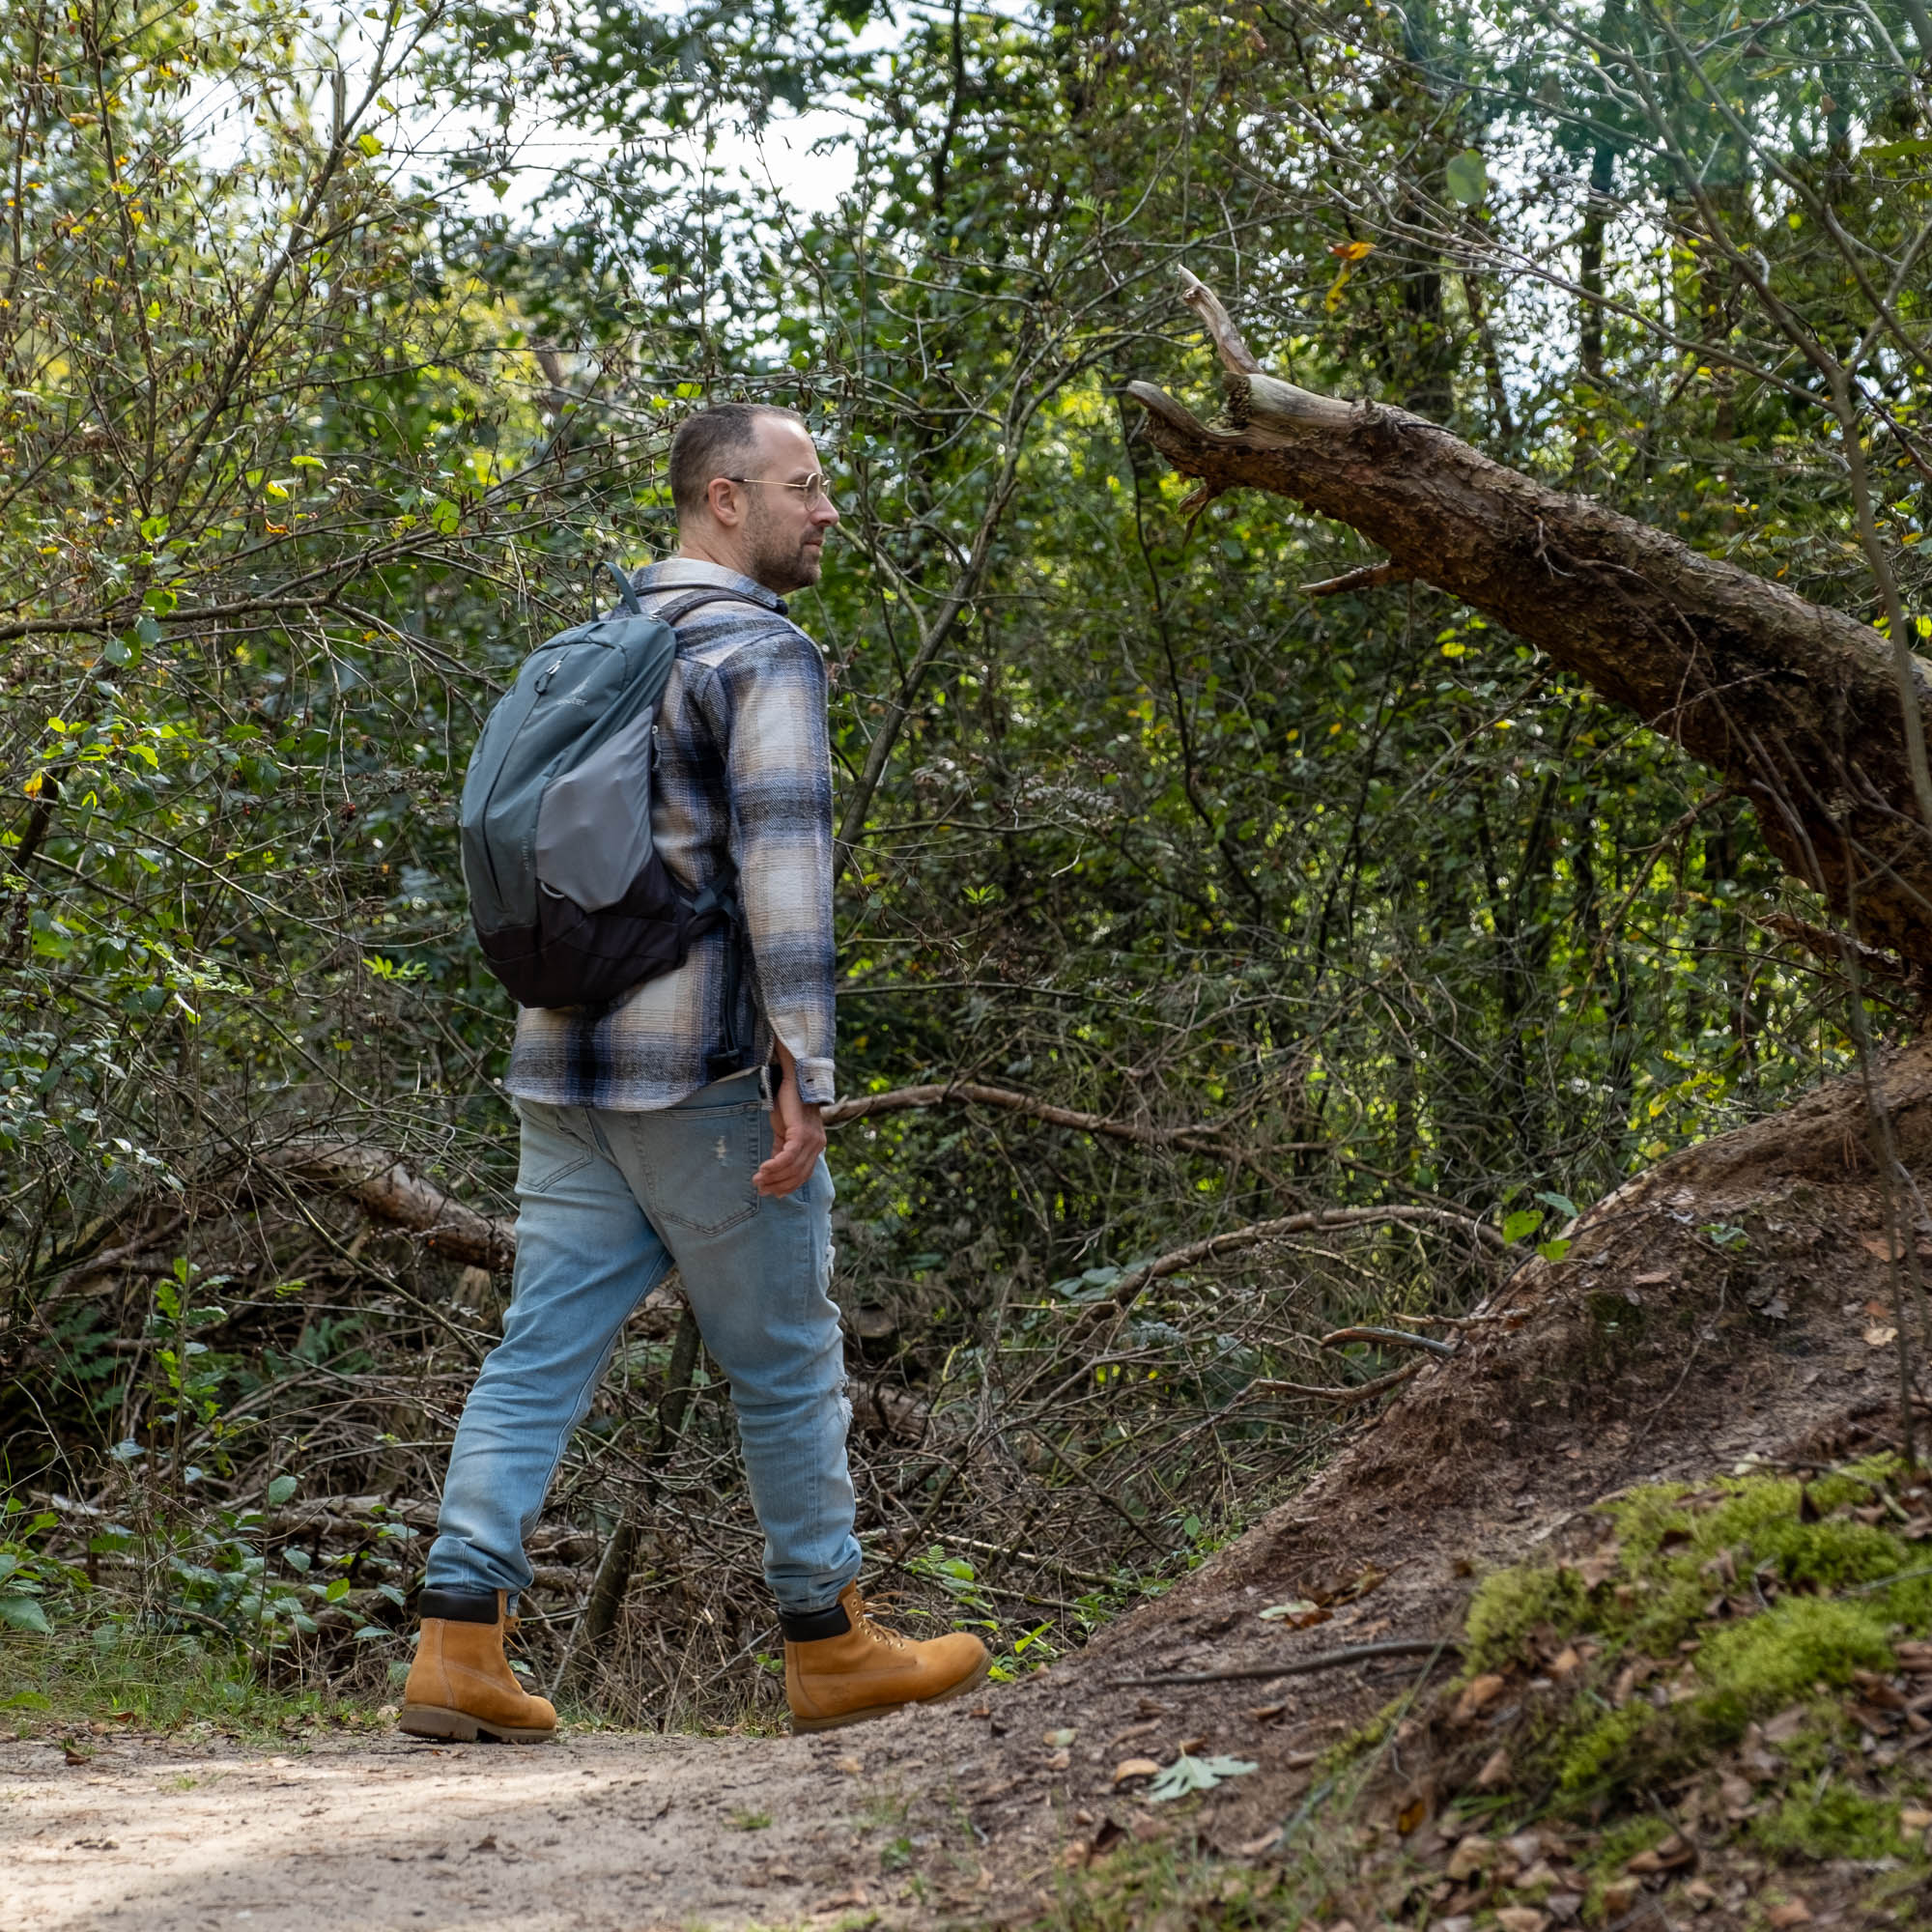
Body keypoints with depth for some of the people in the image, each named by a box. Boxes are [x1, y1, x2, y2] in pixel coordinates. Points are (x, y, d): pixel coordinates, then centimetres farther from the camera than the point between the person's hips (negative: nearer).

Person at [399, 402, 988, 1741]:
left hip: (565, 1060, 7)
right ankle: (832, 1647, 16)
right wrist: (805, 1070, -21)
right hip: (700, 1071, -7)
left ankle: (460, 1645, -3)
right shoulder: (762, 653, -8)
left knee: (542, 1351, 4)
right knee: (788, 1361, 5)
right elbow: (781, 858, -18)